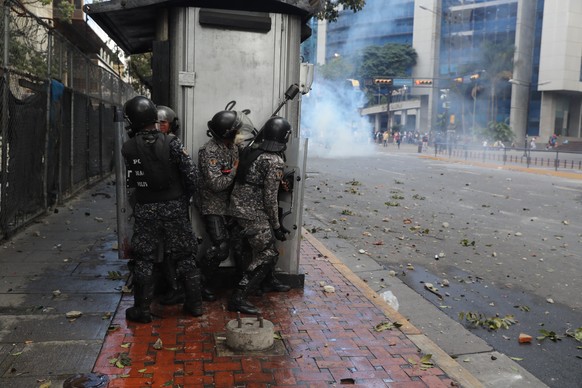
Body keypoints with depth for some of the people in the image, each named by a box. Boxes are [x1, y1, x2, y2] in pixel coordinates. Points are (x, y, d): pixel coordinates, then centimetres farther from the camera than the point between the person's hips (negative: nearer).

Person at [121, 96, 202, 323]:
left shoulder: (128, 148, -7)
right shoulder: (171, 143, -11)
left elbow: (130, 181, -4)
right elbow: (192, 173, -12)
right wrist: (186, 196, 3)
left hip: (145, 210, 0)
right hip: (174, 207, 0)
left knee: (144, 259, 10)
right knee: (184, 256, 11)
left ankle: (142, 310, 17)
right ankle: (194, 303, 19)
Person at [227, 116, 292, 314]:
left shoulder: (253, 151, 7)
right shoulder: (275, 161, -17)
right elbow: (270, 197, -17)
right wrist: (276, 225, -8)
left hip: (239, 206, 9)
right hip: (252, 212, -9)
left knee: (267, 242, 25)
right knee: (267, 254, -2)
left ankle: (269, 279, 42)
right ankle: (238, 298, -4)